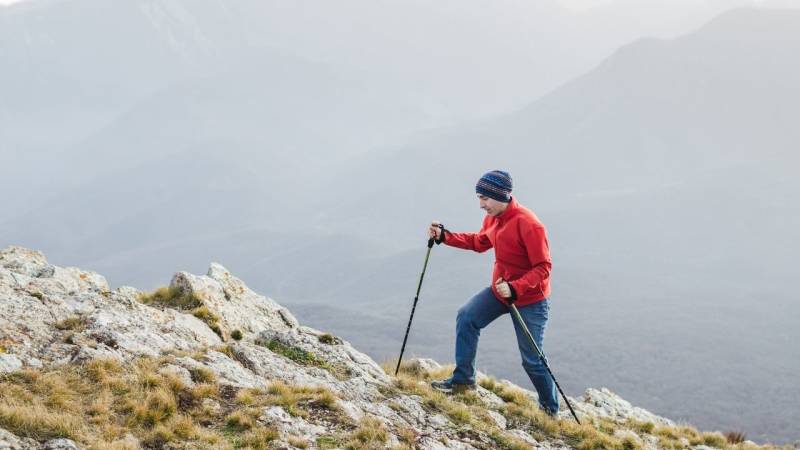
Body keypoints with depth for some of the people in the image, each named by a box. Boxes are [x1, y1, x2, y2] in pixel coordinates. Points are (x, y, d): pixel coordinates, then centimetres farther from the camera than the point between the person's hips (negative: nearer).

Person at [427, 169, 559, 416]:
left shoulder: (528, 225, -28)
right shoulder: (493, 218, -3)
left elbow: (543, 268, -27)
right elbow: (479, 242, 16)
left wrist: (515, 289, -39)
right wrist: (444, 236, 5)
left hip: (529, 300, -7)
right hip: (499, 290, 8)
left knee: (532, 360, -1)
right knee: (466, 317, -2)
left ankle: (550, 409, 19)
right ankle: (463, 378, 10)